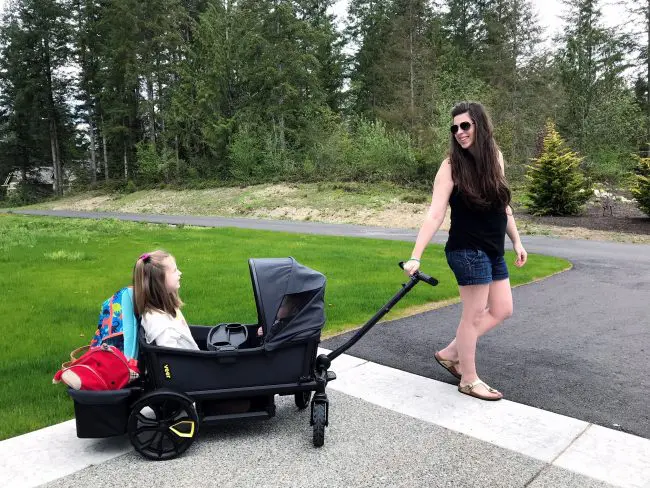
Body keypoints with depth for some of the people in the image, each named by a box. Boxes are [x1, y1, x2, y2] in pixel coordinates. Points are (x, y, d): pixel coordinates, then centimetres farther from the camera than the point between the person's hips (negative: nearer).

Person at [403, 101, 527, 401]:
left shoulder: (494, 156, 5)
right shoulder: (452, 165, -14)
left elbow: (503, 204, 15)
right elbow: (434, 215, -20)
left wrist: (516, 241, 17)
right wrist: (415, 257, -28)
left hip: (493, 251, 8)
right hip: (468, 251, -8)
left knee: (502, 310, 14)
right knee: (474, 314, 0)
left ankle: (449, 353, 25)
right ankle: (469, 380, 18)